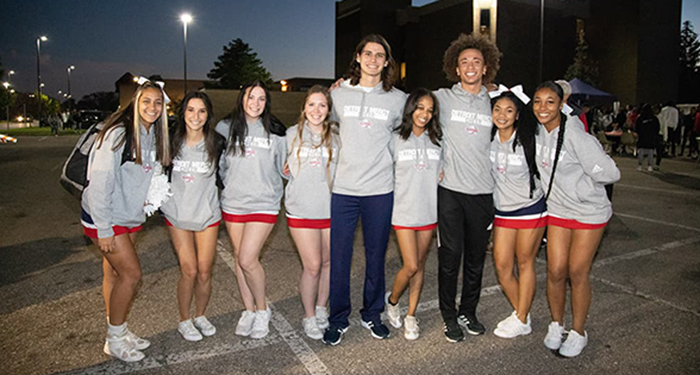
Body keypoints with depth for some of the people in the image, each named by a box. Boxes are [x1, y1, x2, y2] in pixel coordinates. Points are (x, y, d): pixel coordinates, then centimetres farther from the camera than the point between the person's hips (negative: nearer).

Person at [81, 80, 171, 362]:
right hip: (104, 217, -7)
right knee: (131, 274, -6)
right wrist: (104, 229, -21)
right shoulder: (118, 134, -20)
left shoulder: (153, 136, 5)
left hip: (130, 216, 7)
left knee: (115, 274, 14)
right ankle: (115, 339, 10)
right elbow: (100, 182, -22)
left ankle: (118, 333, 24)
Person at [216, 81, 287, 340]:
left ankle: (262, 309, 11)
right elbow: (220, 165, 14)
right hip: (232, 204, 3)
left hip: (263, 204, -3)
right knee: (240, 259, 11)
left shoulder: (275, 133, -1)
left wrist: (272, 190, -1)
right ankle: (249, 311, 27)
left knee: (248, 260, -11)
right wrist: (231, 186, 9)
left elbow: (282, 168, 8)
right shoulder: (225, 127, 4)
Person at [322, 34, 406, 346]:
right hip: (343, 188, 0)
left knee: (376, 256, 10)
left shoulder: (398, 99, 5)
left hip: (380, 190, 0)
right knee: (339, 256, 4)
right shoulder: (338, 94, 6)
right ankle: (338, 319, 21)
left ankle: (372, 314, 29)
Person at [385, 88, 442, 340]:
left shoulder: (437, 140, 7)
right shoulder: (396, 139, -3)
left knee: (420, 265, 9)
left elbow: (442, 172, 18)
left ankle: (411, 315, 22)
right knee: (411, 266, -6)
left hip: (429, 211, 4)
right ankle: (392, 301, 22)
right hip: (404, 212, -4)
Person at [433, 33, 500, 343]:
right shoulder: (442, 98, 2)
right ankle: (449, 316, 18)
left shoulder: (494, 103, 10)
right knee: (450, 256, 1)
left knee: (476, 258, 11)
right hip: (450, 190, -3)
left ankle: (468, 312, 29)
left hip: (483, 192, 3)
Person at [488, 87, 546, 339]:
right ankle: (520, 313, 24)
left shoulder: (527, 140, -13)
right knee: (501, 265, 3)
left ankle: (521, 321, 19)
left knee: (525, 263, 6)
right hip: (502, 210, 4)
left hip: (530, 208, -4)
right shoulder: (488, 138, -3)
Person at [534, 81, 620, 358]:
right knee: (555, 271, 5)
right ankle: (556, 324, 27)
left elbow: (609, 173, -20)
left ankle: (578, 332, 22)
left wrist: (577, 182, -10)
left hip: (589, 211, -5)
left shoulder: (576, 137, -24)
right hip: (557, 209, 5)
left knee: (577, 273, 2)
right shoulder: (535, 130, -6)